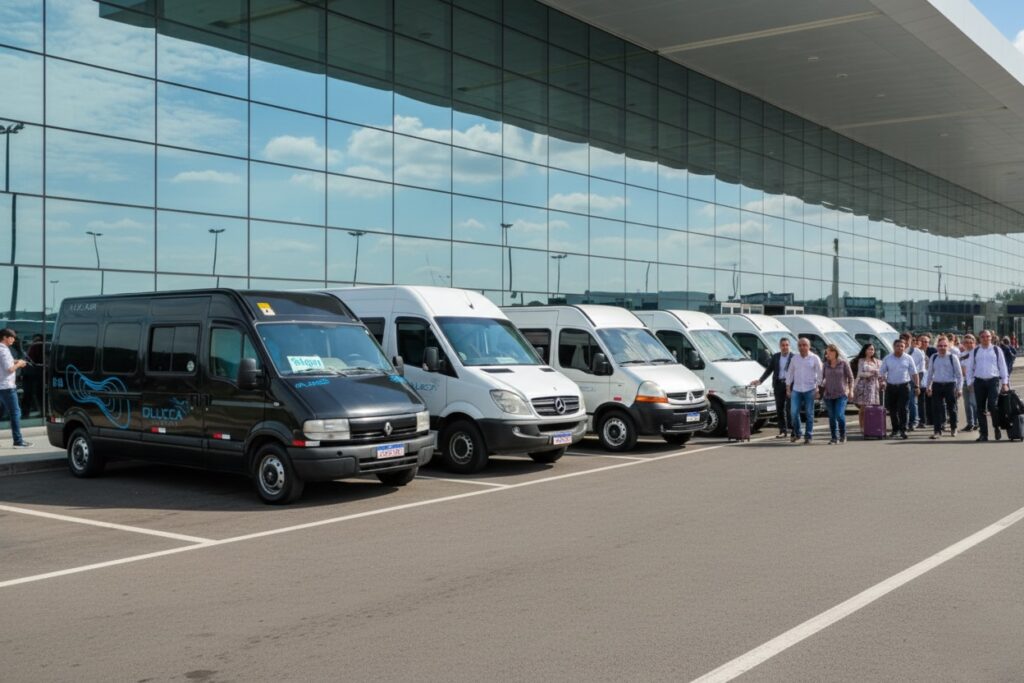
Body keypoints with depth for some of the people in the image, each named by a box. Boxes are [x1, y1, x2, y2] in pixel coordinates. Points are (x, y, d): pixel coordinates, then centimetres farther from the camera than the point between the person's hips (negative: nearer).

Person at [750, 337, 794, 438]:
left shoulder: (794, 357, -3)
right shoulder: (775, 357, 11)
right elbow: (769, 370, 14)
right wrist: (760, 380, 6)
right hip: (778, 384, 5)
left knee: (789, 408, -5)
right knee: (779, 409, 6)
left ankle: (790, 428, 3)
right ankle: (782, 431, 12)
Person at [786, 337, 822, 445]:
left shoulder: (814, 358, 1)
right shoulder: (795, 358, 10)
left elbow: (819, 374, 0)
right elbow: (790, 373, 13)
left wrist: (817, 388, -7)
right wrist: (788, 388, 7)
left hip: (809, 390, -3)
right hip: (796, 389, 3)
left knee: (809, 414, 1)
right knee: (794, 412, -4)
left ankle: (808, 436, 8)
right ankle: (797, 433, 13)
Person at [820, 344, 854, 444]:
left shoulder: (843, 363, -2)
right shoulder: (826, 364, 7)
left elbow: (850, 377, 2)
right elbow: (822, 377, 14)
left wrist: (851, 390, -4)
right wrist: (821, 387, 1)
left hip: (841, 394, -4)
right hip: (828, 394, 4)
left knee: (839, 415, -15)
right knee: (831, 417, 3)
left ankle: (843, 435, 6)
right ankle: (834, 438, 12)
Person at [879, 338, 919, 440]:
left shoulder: (908, 358, 4)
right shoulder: (887, 359, 6)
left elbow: (914, 373, 5)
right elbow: (882, 372, 9)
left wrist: (916, 386, -1)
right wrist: (883, 381, -9)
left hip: (904, 386, -2)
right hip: (891, 386, 2)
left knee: (902, 409, -7)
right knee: (892, 409, 7)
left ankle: (903, 430, -4)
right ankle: (895, 429, 19)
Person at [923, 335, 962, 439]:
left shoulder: (953, 357, -4)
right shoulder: (933, 358, 6)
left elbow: (959, 374, -2)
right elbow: (930, 373, 16)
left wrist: (959, 388, -5)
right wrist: (928, 386, 15)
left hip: (950, 385, -2)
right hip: (937, 385, 2)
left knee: (951, 408, 9)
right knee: (936, 408, -3)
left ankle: (953, 428, 28)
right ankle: (937, 430, 1)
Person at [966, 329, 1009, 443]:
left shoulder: (996, 350, 5)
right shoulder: (975, 351, 9)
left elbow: (1002, 366, 6)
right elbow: (970, 368, 12)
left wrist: (1005, 382, 3)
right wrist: (970, 382, 5)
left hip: (993, 380, -2)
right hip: (979, 381, 2)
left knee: (992, 405, -14)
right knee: (981, 408, 3)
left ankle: (997, 428, 9)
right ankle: (983, 434, 9)